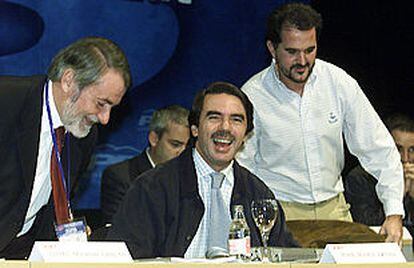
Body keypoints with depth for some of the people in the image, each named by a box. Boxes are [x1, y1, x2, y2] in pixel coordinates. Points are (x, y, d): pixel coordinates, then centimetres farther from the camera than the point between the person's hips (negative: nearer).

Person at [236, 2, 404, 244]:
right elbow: (240, 166, -2)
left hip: (333, 207, 3)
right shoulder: (253, 96, -9)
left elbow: (378, 149, 2)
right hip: (279, 210, -3)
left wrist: (394, 213, -8)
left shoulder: (339, 83, -2)